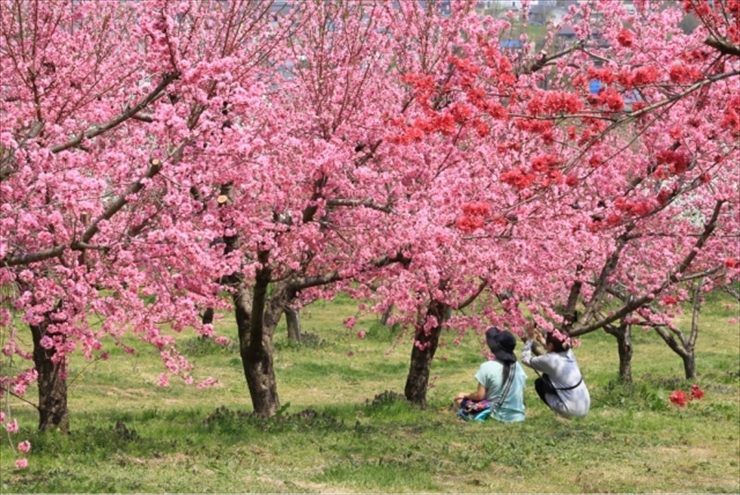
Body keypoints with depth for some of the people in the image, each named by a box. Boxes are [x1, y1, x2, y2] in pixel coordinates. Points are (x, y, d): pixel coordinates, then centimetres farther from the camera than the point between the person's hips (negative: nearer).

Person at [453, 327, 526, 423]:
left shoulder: (487, 367, -14)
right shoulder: (517, 366, 2)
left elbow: (480, 396, -10)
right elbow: (521, 396, 7)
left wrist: (465, 395, 10)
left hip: (499, 416, -6)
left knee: (460, 399, 12)